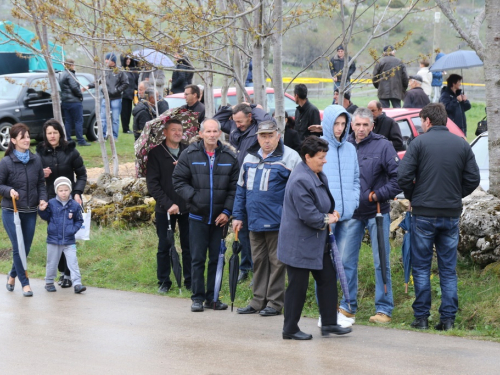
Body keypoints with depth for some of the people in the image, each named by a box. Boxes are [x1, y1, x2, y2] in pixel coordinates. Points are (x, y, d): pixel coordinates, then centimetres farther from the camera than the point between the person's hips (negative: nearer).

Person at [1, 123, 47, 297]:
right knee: (18, 248, -6)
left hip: (30, 212, 4)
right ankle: (25, 283, 5)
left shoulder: (36, 160, 1)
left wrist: (42, 198, -6)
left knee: (26, 248, 11)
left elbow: (41, 183, 10)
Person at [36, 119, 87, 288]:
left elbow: (82, 174, 4)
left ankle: (69, 274, 0)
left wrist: (77, 192, -10)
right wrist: (42, 175, -11)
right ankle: (62, 271, 18)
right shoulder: (40, 152, 2)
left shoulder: (70, 151, -2)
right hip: (50, 200, 2)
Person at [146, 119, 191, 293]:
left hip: (187, 207, 2)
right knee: (164, 246, 5)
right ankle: (164, 281, 16)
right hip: (164, 209, -2)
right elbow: (152, 184, -5)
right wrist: (168, 204, -13)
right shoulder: (156, 154, -1)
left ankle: (190, 281, 14)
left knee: (189, 246, 4)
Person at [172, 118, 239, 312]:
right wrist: (193, 197, -11)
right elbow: (178, 180, 1)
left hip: (220, 218, 1)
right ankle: (198, 297, 11)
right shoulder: (189, 155, -2)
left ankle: (212, 297, 15)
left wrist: (227, 211, -4)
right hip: (198, 216, -1)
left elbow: (235, 187, 4)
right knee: (197, 258, 3)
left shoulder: (229, 157, 1)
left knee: (217, 258, 6)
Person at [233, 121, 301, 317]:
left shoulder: (289, 157, -6)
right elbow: (241, 189, 19)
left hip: (277, 222, -6)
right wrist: (238, 216, 15)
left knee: (276, 262, 2)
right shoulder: (250, 158, 13)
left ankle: (275, 302, 9)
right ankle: (258, 301, 20)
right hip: (255, 221, 6)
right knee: (258, 261, 12)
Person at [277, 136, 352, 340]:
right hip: (300, 244, -10)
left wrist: (331, 214, 2)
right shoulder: (300, 180, -24)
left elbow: (325, 201, 24)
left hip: (317, 242, 10)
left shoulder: (318, 175, 9)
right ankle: (290, 329, 11)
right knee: (297, 287, 0)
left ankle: (329, 323, 20)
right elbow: (308, 215, -26)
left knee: (328, 279, 13)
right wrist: (327, 220, -9)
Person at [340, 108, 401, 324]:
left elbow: (398, 177, -7)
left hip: (377, 213, -4)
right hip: (352, 214, 4)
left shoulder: (383, 146, -5)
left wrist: (378, 195, -11)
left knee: (381, 263, 0)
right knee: (347, 261, 7)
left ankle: (384, 309, 6)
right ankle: (348, 306, 18)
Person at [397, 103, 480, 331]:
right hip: (452, 214, 3)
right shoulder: (462, 145, 5)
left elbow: (403, 176, -12)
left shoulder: (419, 143, -6)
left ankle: (421, 317, 5)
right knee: (448, 269, 9)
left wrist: (412, 197, 6)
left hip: (423, 213, -3)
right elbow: (473, 179, 4)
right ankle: (448, 318, 6)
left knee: (421, 267, 6)